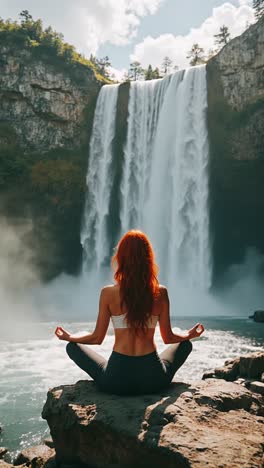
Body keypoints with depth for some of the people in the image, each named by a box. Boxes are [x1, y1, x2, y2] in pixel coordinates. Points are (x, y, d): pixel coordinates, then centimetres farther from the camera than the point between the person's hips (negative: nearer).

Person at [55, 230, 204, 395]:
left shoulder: (108, 293, -7)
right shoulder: (160, 292, -4)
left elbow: (97, 338, 1)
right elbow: (168, 338, 5)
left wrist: (68, 337, 21)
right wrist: (190, 334, 27)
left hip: (116, 381, -1)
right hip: (153, 379, 1)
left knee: (73, 347, 23)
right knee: (186, 344, 29)